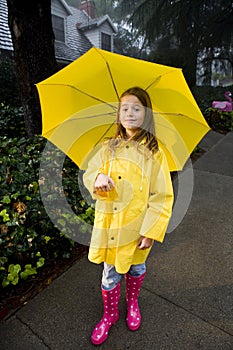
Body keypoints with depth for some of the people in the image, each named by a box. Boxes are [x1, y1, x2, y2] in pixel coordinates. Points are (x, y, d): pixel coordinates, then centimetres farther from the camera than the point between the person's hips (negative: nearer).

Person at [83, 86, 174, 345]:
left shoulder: (154, 153, -10)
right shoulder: (108, 148, -1)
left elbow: (162, 197, -10)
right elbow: (88, 173, 3)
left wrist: (150, 232, -13)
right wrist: (98, 177, -21)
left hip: (137, 226, -1)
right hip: (108, 224, 2)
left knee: (136, 268, 22)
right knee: (110, 273, 16)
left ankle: (132, 303, 55)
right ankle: (110, 314, 46)